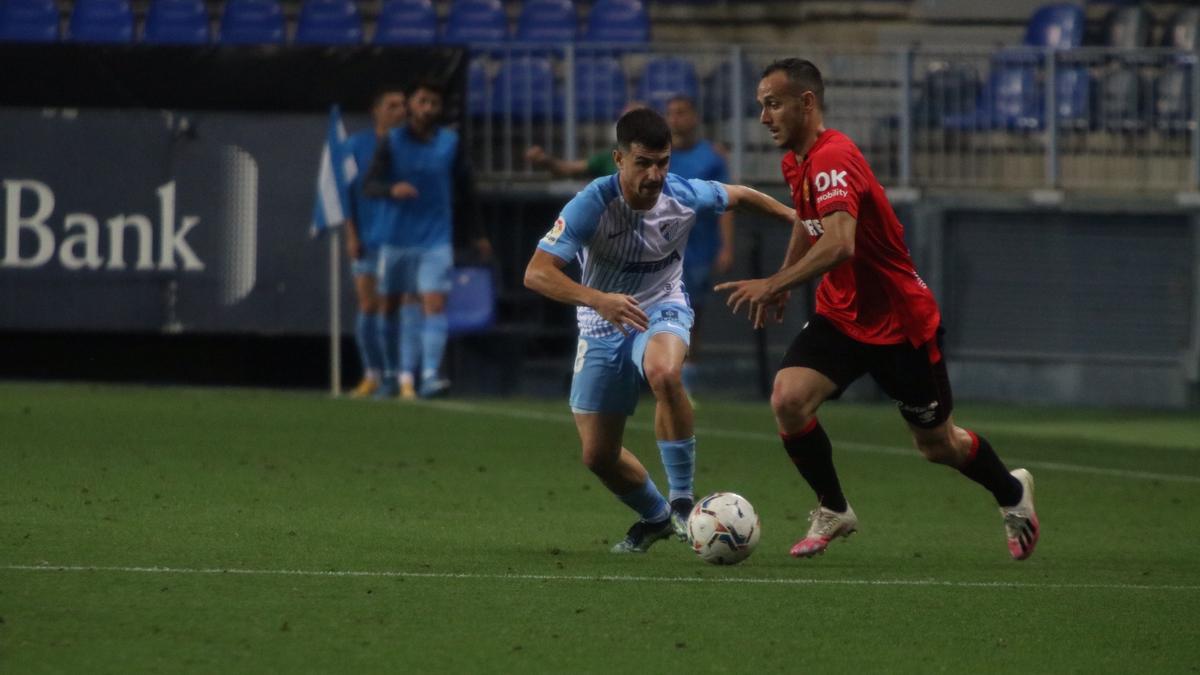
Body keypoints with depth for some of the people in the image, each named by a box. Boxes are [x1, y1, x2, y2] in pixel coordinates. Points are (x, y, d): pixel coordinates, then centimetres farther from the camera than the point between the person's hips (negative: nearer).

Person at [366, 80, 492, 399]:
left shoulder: (451, 143, 5)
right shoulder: (393, 142, 0)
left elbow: (466, 191, 13)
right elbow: (370, 186, -6)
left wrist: (478, 234, 16)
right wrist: (392, 189, -28)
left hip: (436, 240, 0)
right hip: (397, 238, 0)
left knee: (434, 302, -13)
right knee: (391, 305, 5)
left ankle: (430, 376, -20)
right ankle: (397, 376, 17)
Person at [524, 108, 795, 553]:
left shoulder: (685, 198, -17)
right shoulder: (591, 206, -26)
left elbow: (738, 196, 7)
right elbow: (536, 273, -34)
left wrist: (794, 217, 18)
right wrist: (598, 299, -49)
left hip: (662, 312, -1)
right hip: (603, 327, 1)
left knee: (663, 373, -38)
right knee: (598, 456, 4)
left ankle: (682, 501, -26)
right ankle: (655, 517, 36)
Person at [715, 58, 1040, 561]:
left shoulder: (833, 159, -27)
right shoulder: (796, 162, 2)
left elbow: (839, 245, -42)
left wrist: (773, 285, -43)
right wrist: (784, 278, 23)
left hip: (901, 324, -7)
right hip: (840, 318, 7)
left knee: (937, 445, 9)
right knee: (788, 399, -18)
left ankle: (1012, 494, 39)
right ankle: (833, 512, 2)